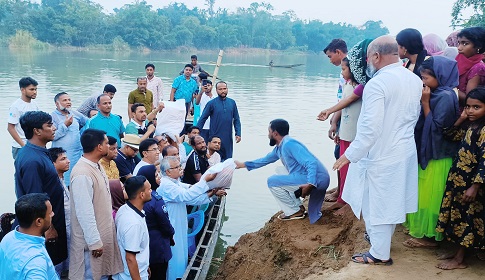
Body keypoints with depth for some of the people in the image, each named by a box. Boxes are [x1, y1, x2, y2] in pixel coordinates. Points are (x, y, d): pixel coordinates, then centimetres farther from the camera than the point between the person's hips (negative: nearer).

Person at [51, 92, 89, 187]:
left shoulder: (75, 114, 12)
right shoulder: (53, 116, -3)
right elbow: (52, 135, -13)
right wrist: (65, 125, -13)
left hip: (79, 154, 5)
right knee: (64, 181, -6)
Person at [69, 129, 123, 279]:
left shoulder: (96, 166, 6)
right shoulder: (82, 174, -25)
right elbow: (85, 212, -25)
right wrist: (94, 242, -21)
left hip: (102, 233, 9)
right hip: (93, 239, -9)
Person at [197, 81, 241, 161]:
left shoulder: (232, 102, 5)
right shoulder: (212, 103, -4)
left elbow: (236, 119, 9)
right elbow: (203, 118, -2)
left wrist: (238, 133, 1)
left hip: (228, 138, 3)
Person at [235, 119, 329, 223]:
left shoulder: (289, 144, -15)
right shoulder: (279, 148, 16)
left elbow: (311, 162, -25)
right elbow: (265, 159, 33)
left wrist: (310, 184, -37)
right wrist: (243, 164, 38)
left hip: (315, 180, -10)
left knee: (272, 181, -4)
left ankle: (295, 212, 3)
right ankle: (297, 207, 21)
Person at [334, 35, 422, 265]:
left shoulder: (377, 84, -22)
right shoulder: (415, 80, 2)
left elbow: (370, 128, -25)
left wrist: (350, 154, -16)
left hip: (381, 155, -8)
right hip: (406, 152, 8)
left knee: (377, 203, 7)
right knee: (391, 201, 22)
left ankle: (380, 254, 20)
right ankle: (381, 239, 41)